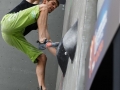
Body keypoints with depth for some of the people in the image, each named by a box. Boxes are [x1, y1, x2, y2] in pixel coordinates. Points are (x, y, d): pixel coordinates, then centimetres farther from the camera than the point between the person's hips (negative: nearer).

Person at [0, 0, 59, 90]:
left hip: (16, 36, 7)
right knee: (44, 8, -15)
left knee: (42, 58, 1)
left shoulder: (42, 21, 26)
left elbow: (48, 41, 18)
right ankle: (41, 40, -29)